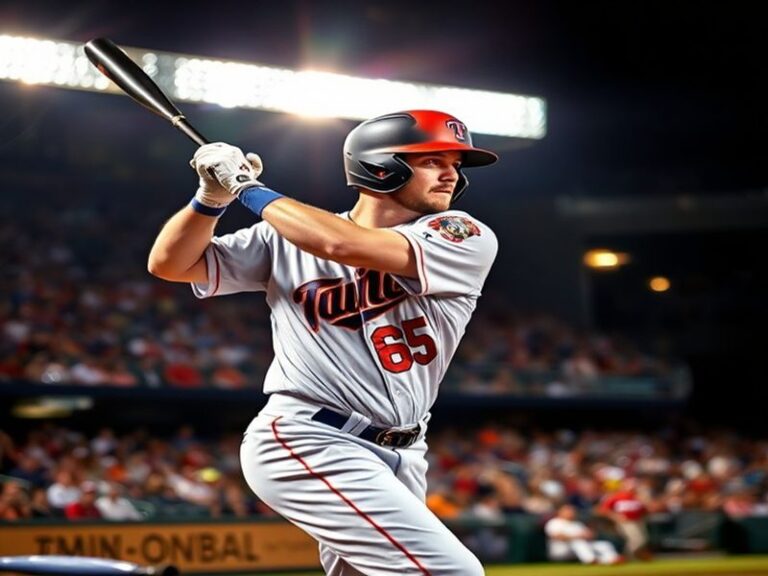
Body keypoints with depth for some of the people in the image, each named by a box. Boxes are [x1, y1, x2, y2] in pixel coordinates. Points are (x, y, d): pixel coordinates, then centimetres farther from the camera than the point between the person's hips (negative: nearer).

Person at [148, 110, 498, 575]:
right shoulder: (291, 236, 3)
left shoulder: (468, 240, -2)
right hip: (307, 445, -4)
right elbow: (170, 264, 7)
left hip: (399, 458, 4)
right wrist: (215, 196, -9)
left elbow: (347, 246, -18)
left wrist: (254, 191, -6)